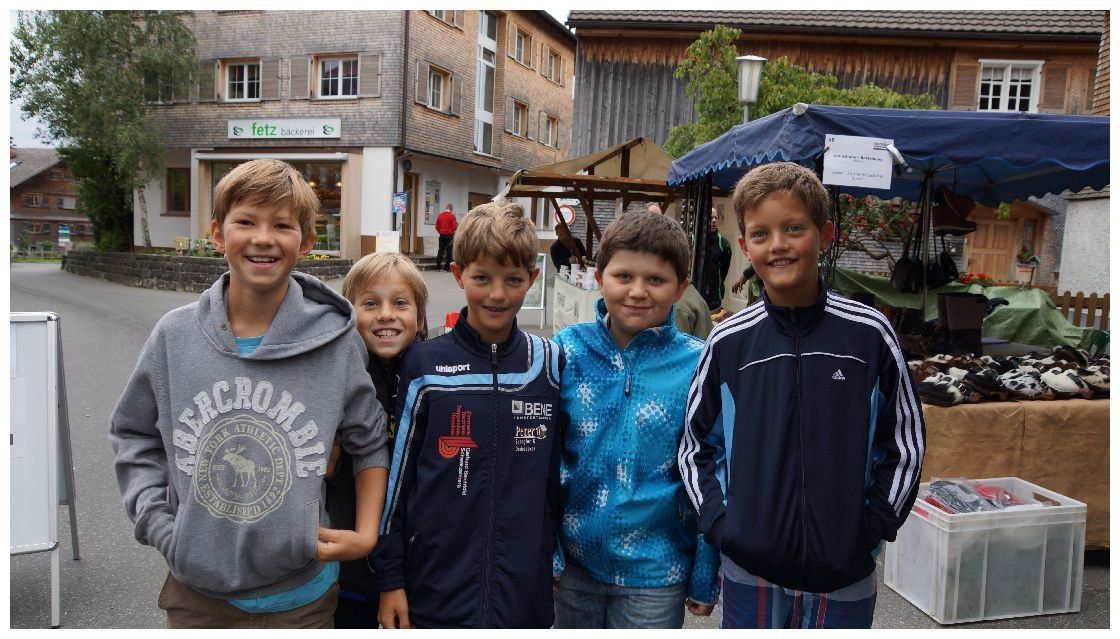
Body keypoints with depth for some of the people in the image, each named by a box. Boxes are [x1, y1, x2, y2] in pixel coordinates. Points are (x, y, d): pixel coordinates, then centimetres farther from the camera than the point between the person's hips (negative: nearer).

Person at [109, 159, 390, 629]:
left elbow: (370, 444, 1)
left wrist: (366, 534, -6)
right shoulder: (175, 335, -7)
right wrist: (155, 520, -3)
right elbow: (133, 434, 7)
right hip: (197, 592, 2)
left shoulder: (336, 340, -12)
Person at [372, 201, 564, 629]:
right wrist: (390, 578, 2)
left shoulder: (549, 363, -2)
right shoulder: (424, 365, -6)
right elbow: (397, 473, 0)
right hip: (435, 591, -1)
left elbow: (559, 471, 7)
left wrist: (560, 559, 11)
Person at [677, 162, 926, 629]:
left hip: (846, 571, 0)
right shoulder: (728, 342, -5)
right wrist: (719, 524, -5)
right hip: (749, 571, 1)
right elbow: (695, 447, 4)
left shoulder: (869, 334, -6)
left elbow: (906, 441, 3)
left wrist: (875, 525, -4)